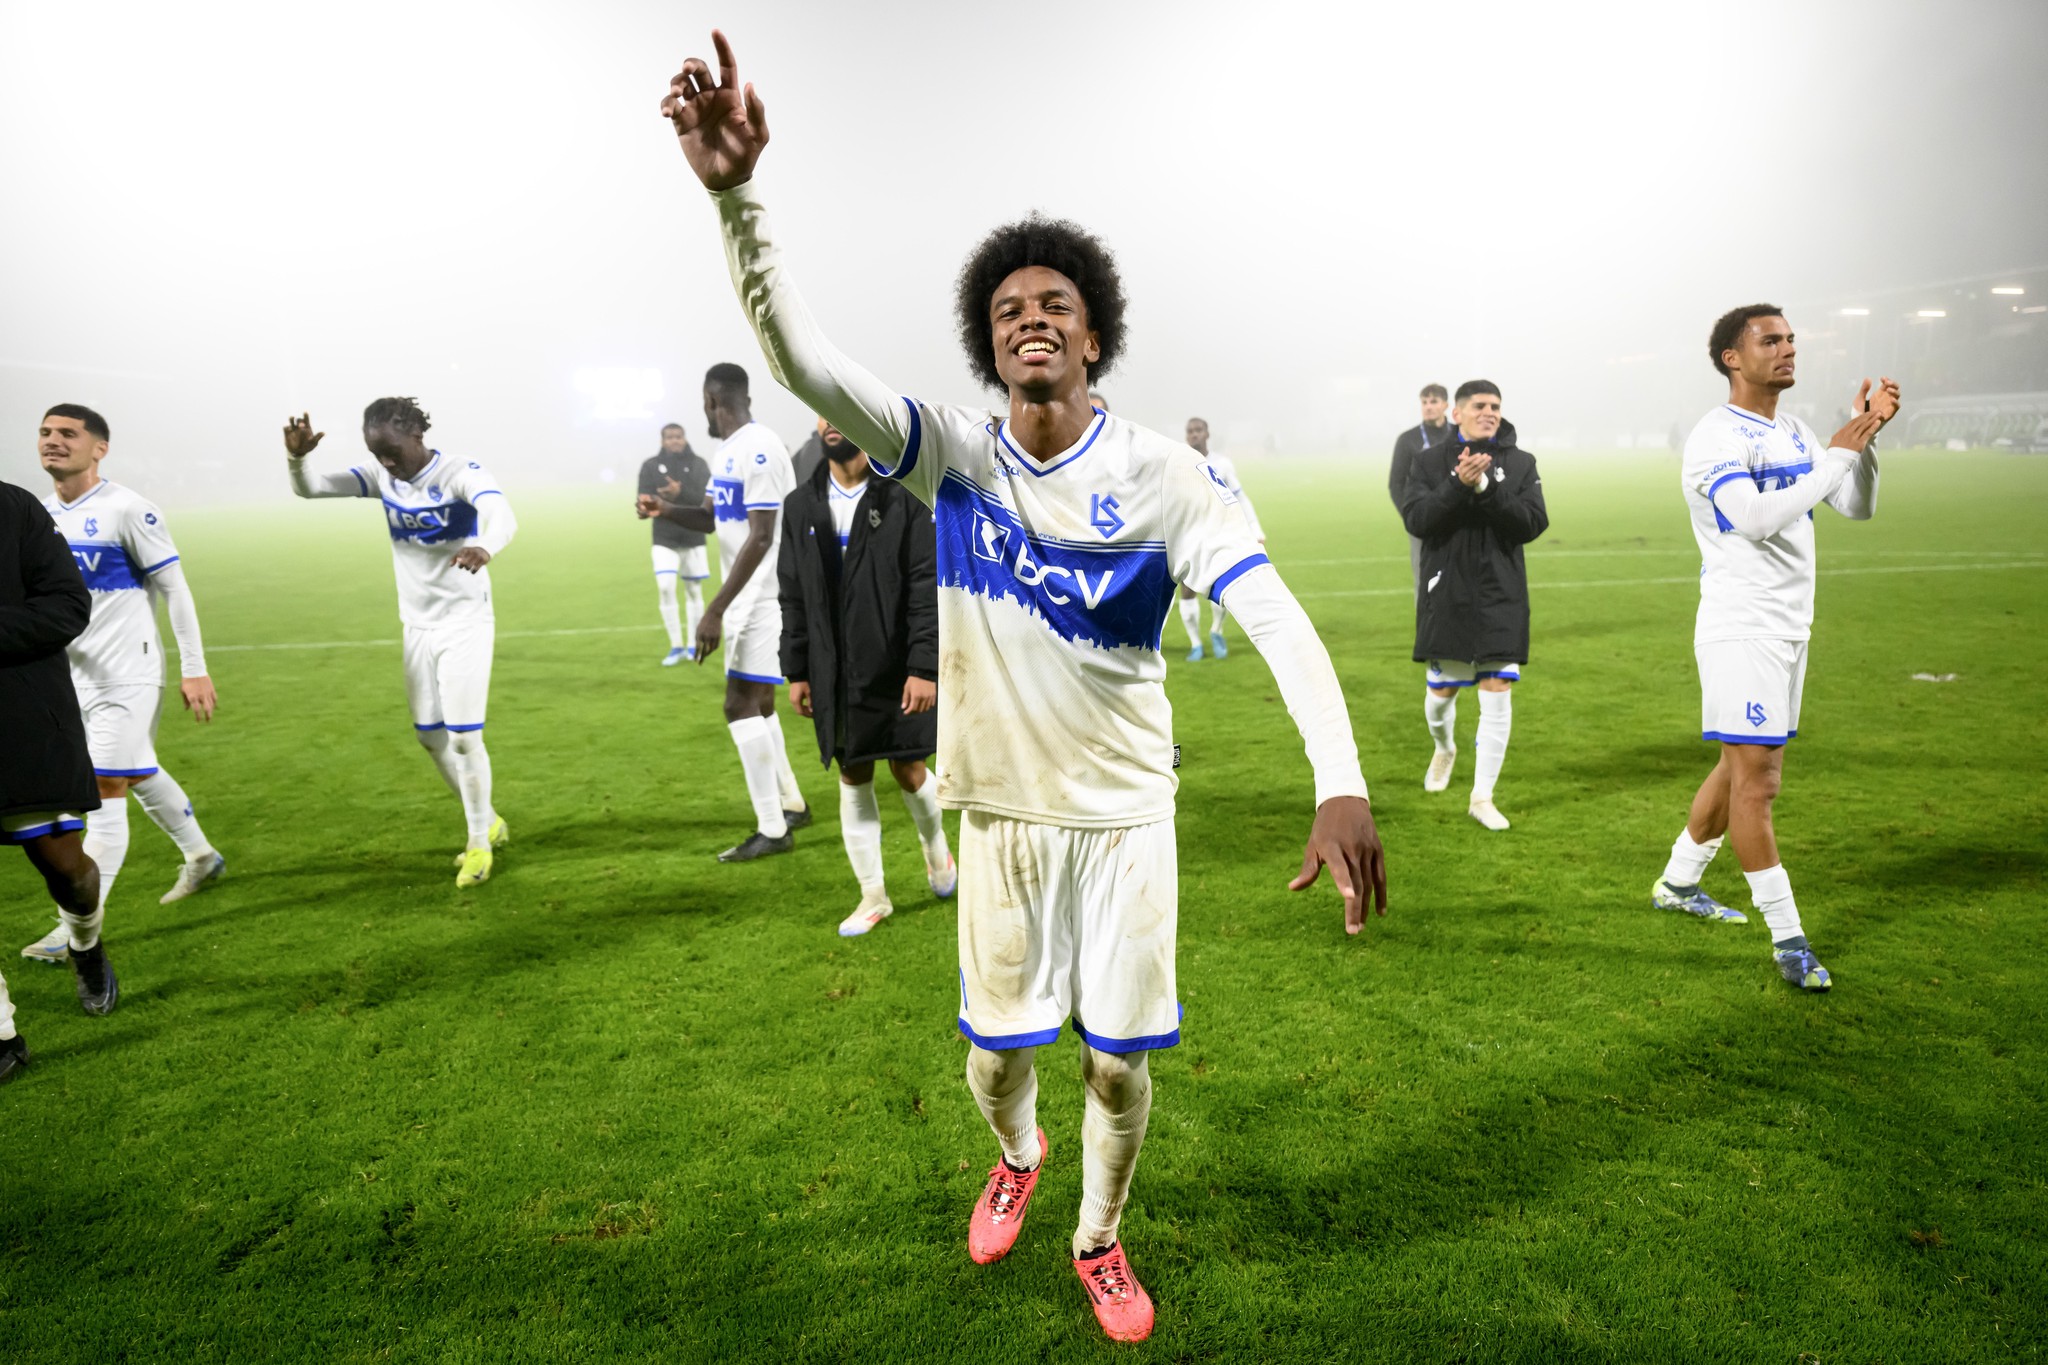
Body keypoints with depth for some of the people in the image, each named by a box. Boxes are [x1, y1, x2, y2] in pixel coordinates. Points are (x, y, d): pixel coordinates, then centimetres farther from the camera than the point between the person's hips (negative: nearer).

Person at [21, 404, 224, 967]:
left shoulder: (126, 509, -13)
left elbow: (175, 588, -11)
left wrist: (193, 668, -13)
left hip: (126, 673, -8)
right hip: (76, 675, 8)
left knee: (106, 793, -6)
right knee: (139, 775, 19)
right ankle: (201, 858, 40)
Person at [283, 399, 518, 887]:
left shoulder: (461, 474, -18)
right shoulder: (381, 476, -1)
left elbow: (502, 516, -38)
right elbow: (310, 489, -4)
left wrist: (483, 547, -61)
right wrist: (296, 458, -28)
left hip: (465, 623, -6)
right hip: (417, 627, 7)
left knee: (463, 736, -6)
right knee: (430, 736, 12)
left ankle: (478, 842, 13)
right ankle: (488, 822, 30)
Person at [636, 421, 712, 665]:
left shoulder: (698, 464, -2)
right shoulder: (651, 466, -1)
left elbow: (707, 500, -11)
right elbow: (645, 500, -4)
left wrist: (681, 493, -26)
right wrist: (645, 508, -27)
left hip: (693, 538, 1)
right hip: (664, 540, 0)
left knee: (694, 591, 8)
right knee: (665, 588, -13)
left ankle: (693, 645, 21)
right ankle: (676, 646, 0)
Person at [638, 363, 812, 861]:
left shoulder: (759, 451, -19)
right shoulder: (726, 453, 13)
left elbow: (759, 539, -24)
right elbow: (712, 517, 26)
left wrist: (714, 610, -24)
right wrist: (667, 510, 5)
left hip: (764, 592, -10)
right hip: (750, 593, 10)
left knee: (742, 704, -9)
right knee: (755, 701, 16)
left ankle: (772, 830, -1)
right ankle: (792, 804, 29)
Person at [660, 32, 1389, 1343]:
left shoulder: (1161, 471, -12)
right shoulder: (955, 456, -7)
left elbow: (1274, 613, -22)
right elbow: (804, 360, -19)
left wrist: (1341, 780, -37)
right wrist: (737, 195, -36)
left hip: (1128, 808, -1)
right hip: (1007, 806, 1)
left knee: (1123, 1063, 9)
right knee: (996, 1052, 14)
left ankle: (1101, 1240, 39)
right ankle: (1018, 1156, 51)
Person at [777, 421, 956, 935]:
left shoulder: (902, 499, -6)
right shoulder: (801, 506, 6)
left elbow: (927, 588, -9)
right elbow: (793, 594, 9)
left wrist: (924, 667, -15)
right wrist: (796, 671, 6)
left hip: (896, 667, -3)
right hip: (834, 672, 4)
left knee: (908, 770, 3)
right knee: (852, 778, 9)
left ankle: (936, 848, 35)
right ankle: (873, 895, 22)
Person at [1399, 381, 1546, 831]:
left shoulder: (1521, 463, 3)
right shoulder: (1429, 461, 3)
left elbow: (1533, 524, -9)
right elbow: (1416, 520, -10)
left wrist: (1485, 487, -19)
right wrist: (1458, 486, -23)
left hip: (1501, 596, 0)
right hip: (1445, 594, 0)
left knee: (1498, 693, -3)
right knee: (1441, 690, 8)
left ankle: (1482, 797, 8)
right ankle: (1445, 748, 43)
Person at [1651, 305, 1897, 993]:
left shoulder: (1796, 433, 14)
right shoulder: (1715, 437, -12)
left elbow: (1857, 507, 10)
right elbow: (1755, 520, -27)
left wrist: (1866, 433, -4)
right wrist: (1837, 453, -23)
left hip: (1790, 629, 9)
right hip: (1740, 631, -9)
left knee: (1745, 768, 15)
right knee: (1756, 780, -7)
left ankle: (1678, 882, 31)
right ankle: (1787, 937, 1)